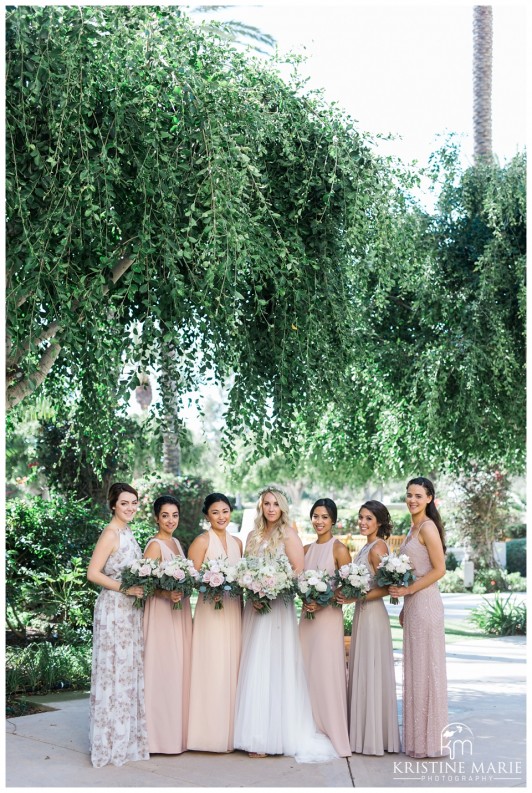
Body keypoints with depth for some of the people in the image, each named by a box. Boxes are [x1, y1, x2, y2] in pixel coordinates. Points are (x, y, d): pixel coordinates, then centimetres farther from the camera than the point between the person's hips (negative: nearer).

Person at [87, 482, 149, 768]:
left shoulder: (127, 532, 12)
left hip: (130, 609, 9)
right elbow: (93, 573, -18)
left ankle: (127, 735, 23)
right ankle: (112, 741, 7)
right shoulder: (111, 533, -13)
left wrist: (140, 587, 3)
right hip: (114, 608, -9)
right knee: (115, 670, -3)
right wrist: (125, 588, -21)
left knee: (130, 669, 13)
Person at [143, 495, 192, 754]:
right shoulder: (155, 545, -11)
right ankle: (161, 735, 2)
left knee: (179, 670, 10)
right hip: (162, 614, -8)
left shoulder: (176, 543, 14)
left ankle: (176, 731, 18)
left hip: (180, 612, 8)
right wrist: (167, 594, -31)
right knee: (163, 671, -6)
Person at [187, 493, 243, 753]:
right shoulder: (202, 541, -4)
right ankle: (210, 731, 2)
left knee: (232, 668, 7)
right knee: (212, 668, -6)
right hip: (210, 611, -6)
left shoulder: (237, 542, 13)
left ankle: (230, 730, 15)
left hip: (234, 611, 6)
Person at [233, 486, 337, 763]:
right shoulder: (253, 536, 14)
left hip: (278, 608, -6)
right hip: (254, 608, 6)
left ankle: (273, 736, -2)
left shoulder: (289, 535, -3)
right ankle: (256, 733, 10)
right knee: (253, 668, 5)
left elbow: (298, 572, -9)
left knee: (272, 668, -6)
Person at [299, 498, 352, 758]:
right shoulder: (306, 549, 13)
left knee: (327, 673, -6)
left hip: (328, 616, -6)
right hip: (306, 616, 6)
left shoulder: (339, 549, -5)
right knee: (307, 673, 7)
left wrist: (323, 603, -18)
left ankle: (334, 736, 2)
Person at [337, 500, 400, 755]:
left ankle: (373, 738, 4)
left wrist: (356, 598, -21)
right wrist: (347, 594, 5)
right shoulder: (367, 546, 15)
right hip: (361, 613, 10)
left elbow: (385, 588, -17)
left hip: (372, 614, -10)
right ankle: (364, 735, 18)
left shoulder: (378, 547, -12)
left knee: (370, 673, -3)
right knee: (362, 674, 12)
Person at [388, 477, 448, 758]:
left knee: (426, 668, -3)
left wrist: (409, 589, -16)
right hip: (413, 604, 9)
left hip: (425, 603, -9)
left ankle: (430, 741, 6)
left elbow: (439, 569, -16)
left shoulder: (427, 527, -11)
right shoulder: (413, 528, 16)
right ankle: (419, 738, 18)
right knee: (415, 669, 11)